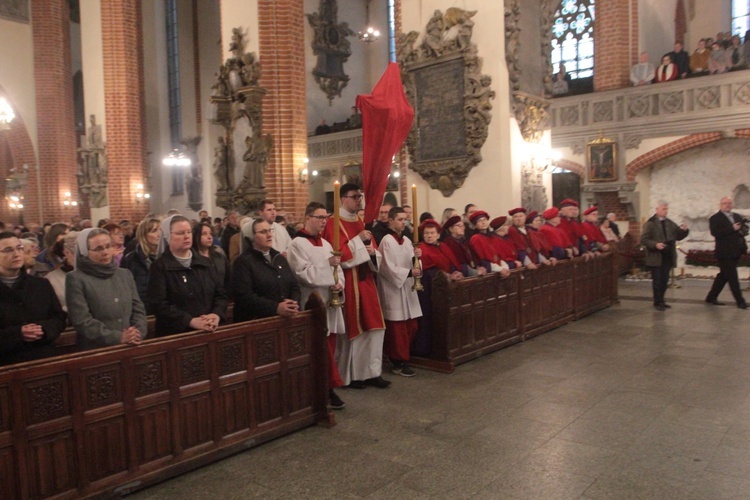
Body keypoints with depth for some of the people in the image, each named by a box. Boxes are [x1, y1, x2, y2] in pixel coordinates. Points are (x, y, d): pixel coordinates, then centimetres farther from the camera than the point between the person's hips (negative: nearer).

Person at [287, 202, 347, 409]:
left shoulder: (326, 244, 15)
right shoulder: (298, 244, -8)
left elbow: (337, 268, 14)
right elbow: (303, 274, -16)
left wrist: (339, 283, -6)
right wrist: (327, 264, -20)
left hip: (330, 302, 7)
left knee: (329, 349, 11)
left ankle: (327, 387, 21)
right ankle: (329, 388, 8)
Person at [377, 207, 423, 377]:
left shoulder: (407, 241, 11)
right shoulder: (387, 241, -11)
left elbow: (411, 264, 10)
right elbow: (388, 268, -16)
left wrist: (416, 257, -11)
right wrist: (409, 272, -23)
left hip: (407, 287, 8)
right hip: (393, 288, -8)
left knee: (411, 326, 10)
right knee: (398, 328, -3)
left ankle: (399, 357, 25)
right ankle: (399, 362, 7)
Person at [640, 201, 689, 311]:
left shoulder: (670, 223, 12)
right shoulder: (650, 224, -8)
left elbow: (678, 236, 15)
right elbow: (643, 239, -13)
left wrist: (684, 230, -5)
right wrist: (655, 244, -27)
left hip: (667, 257, 7)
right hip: (656, 257, -6)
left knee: (664, 281, 12)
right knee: (657, 281, -1)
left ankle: (660, 301, 23)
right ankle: (658, 303, 7)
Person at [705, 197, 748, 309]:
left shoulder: (737, 217, 16)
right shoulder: (715, 218, -7)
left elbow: (744, 228, 18)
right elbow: (715, 232, -20)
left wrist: (743, 230, -5)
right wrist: (732, 229, -24)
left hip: (736, 252, 7)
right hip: (725, 252, -7)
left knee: (723, 276, 13)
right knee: (732, 277, -5)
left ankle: (711, 297, 22)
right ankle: (740, 301, 1)